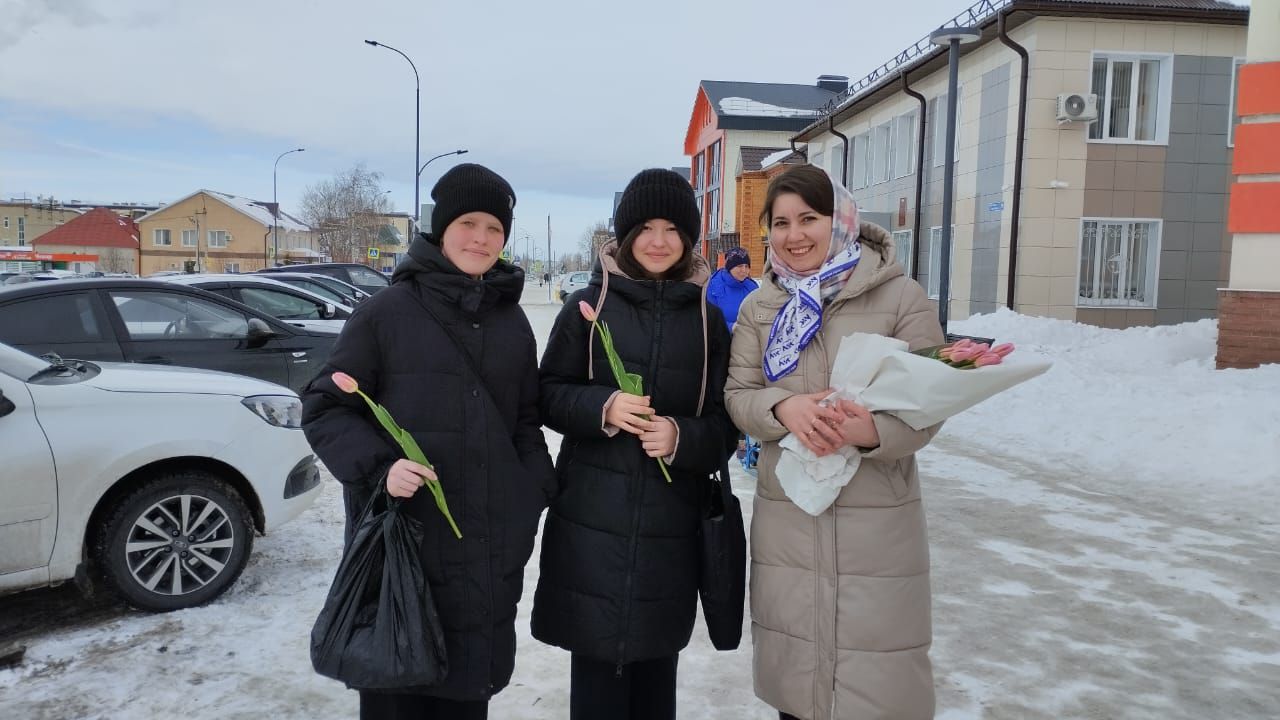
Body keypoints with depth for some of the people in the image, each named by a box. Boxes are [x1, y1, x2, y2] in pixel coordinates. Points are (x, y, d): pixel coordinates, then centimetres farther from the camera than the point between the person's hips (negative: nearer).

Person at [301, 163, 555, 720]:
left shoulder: (512, 322, 9)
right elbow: (324, 408, -4)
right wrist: (378, 468, -19)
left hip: (490, 549, 4)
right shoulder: (387, 311, -6)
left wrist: (535, 494, 5)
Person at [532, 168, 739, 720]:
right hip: (591, 518, -1)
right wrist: (603, 407, -15)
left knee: (655, 663, 11)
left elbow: (725, 424, 5)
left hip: (671, 524, 1)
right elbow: (549, 395, 4)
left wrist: (681, 437, -16)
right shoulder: (589, 304, 1)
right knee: (596, 661, 5)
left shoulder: (707, 319, 4)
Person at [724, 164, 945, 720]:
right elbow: (737, 396, 3)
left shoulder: (900, 296, -5)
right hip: (785, 520, 3)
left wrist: (874, 430, -28)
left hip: (877, 521, -3)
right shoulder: (760, 307, 7)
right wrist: (783, 407, -19)